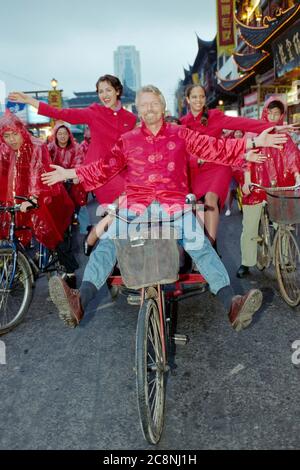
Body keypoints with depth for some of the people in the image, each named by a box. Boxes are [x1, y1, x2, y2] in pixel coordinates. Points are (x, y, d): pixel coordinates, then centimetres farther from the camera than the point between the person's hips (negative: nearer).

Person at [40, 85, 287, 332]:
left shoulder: (180, 134, 15)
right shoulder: (127, 140, 18)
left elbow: (215, 148, 11)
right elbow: (105, 168, 19)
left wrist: (253, 143, 4)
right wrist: (69, 173, 14)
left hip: (174, 204, -1)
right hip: (136, 204, 1)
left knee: (200, 244, -24)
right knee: (107, 243, -22)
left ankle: (232, 303, -29)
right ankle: (80, 301, -33)